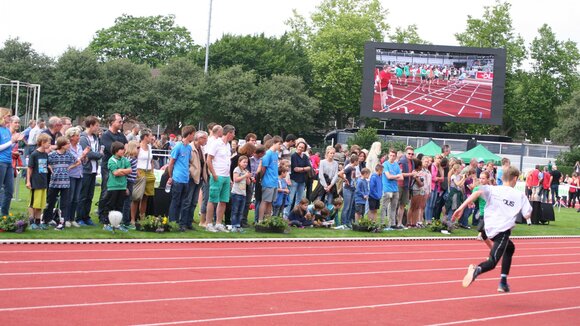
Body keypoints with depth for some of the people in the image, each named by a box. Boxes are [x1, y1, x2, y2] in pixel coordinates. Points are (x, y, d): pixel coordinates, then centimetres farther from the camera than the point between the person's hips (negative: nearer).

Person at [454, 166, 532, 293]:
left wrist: (461, 208, -18)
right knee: (492, 262, -8)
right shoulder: (520, 195, 5)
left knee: (510, 248, 32)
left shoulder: (492, 189, 8)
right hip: (503, 231, -5)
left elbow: (477, 193, -12)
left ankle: (503, 282, 25)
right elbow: (527, 216, 2)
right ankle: (477, 270, -44)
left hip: (490, 229, 5)